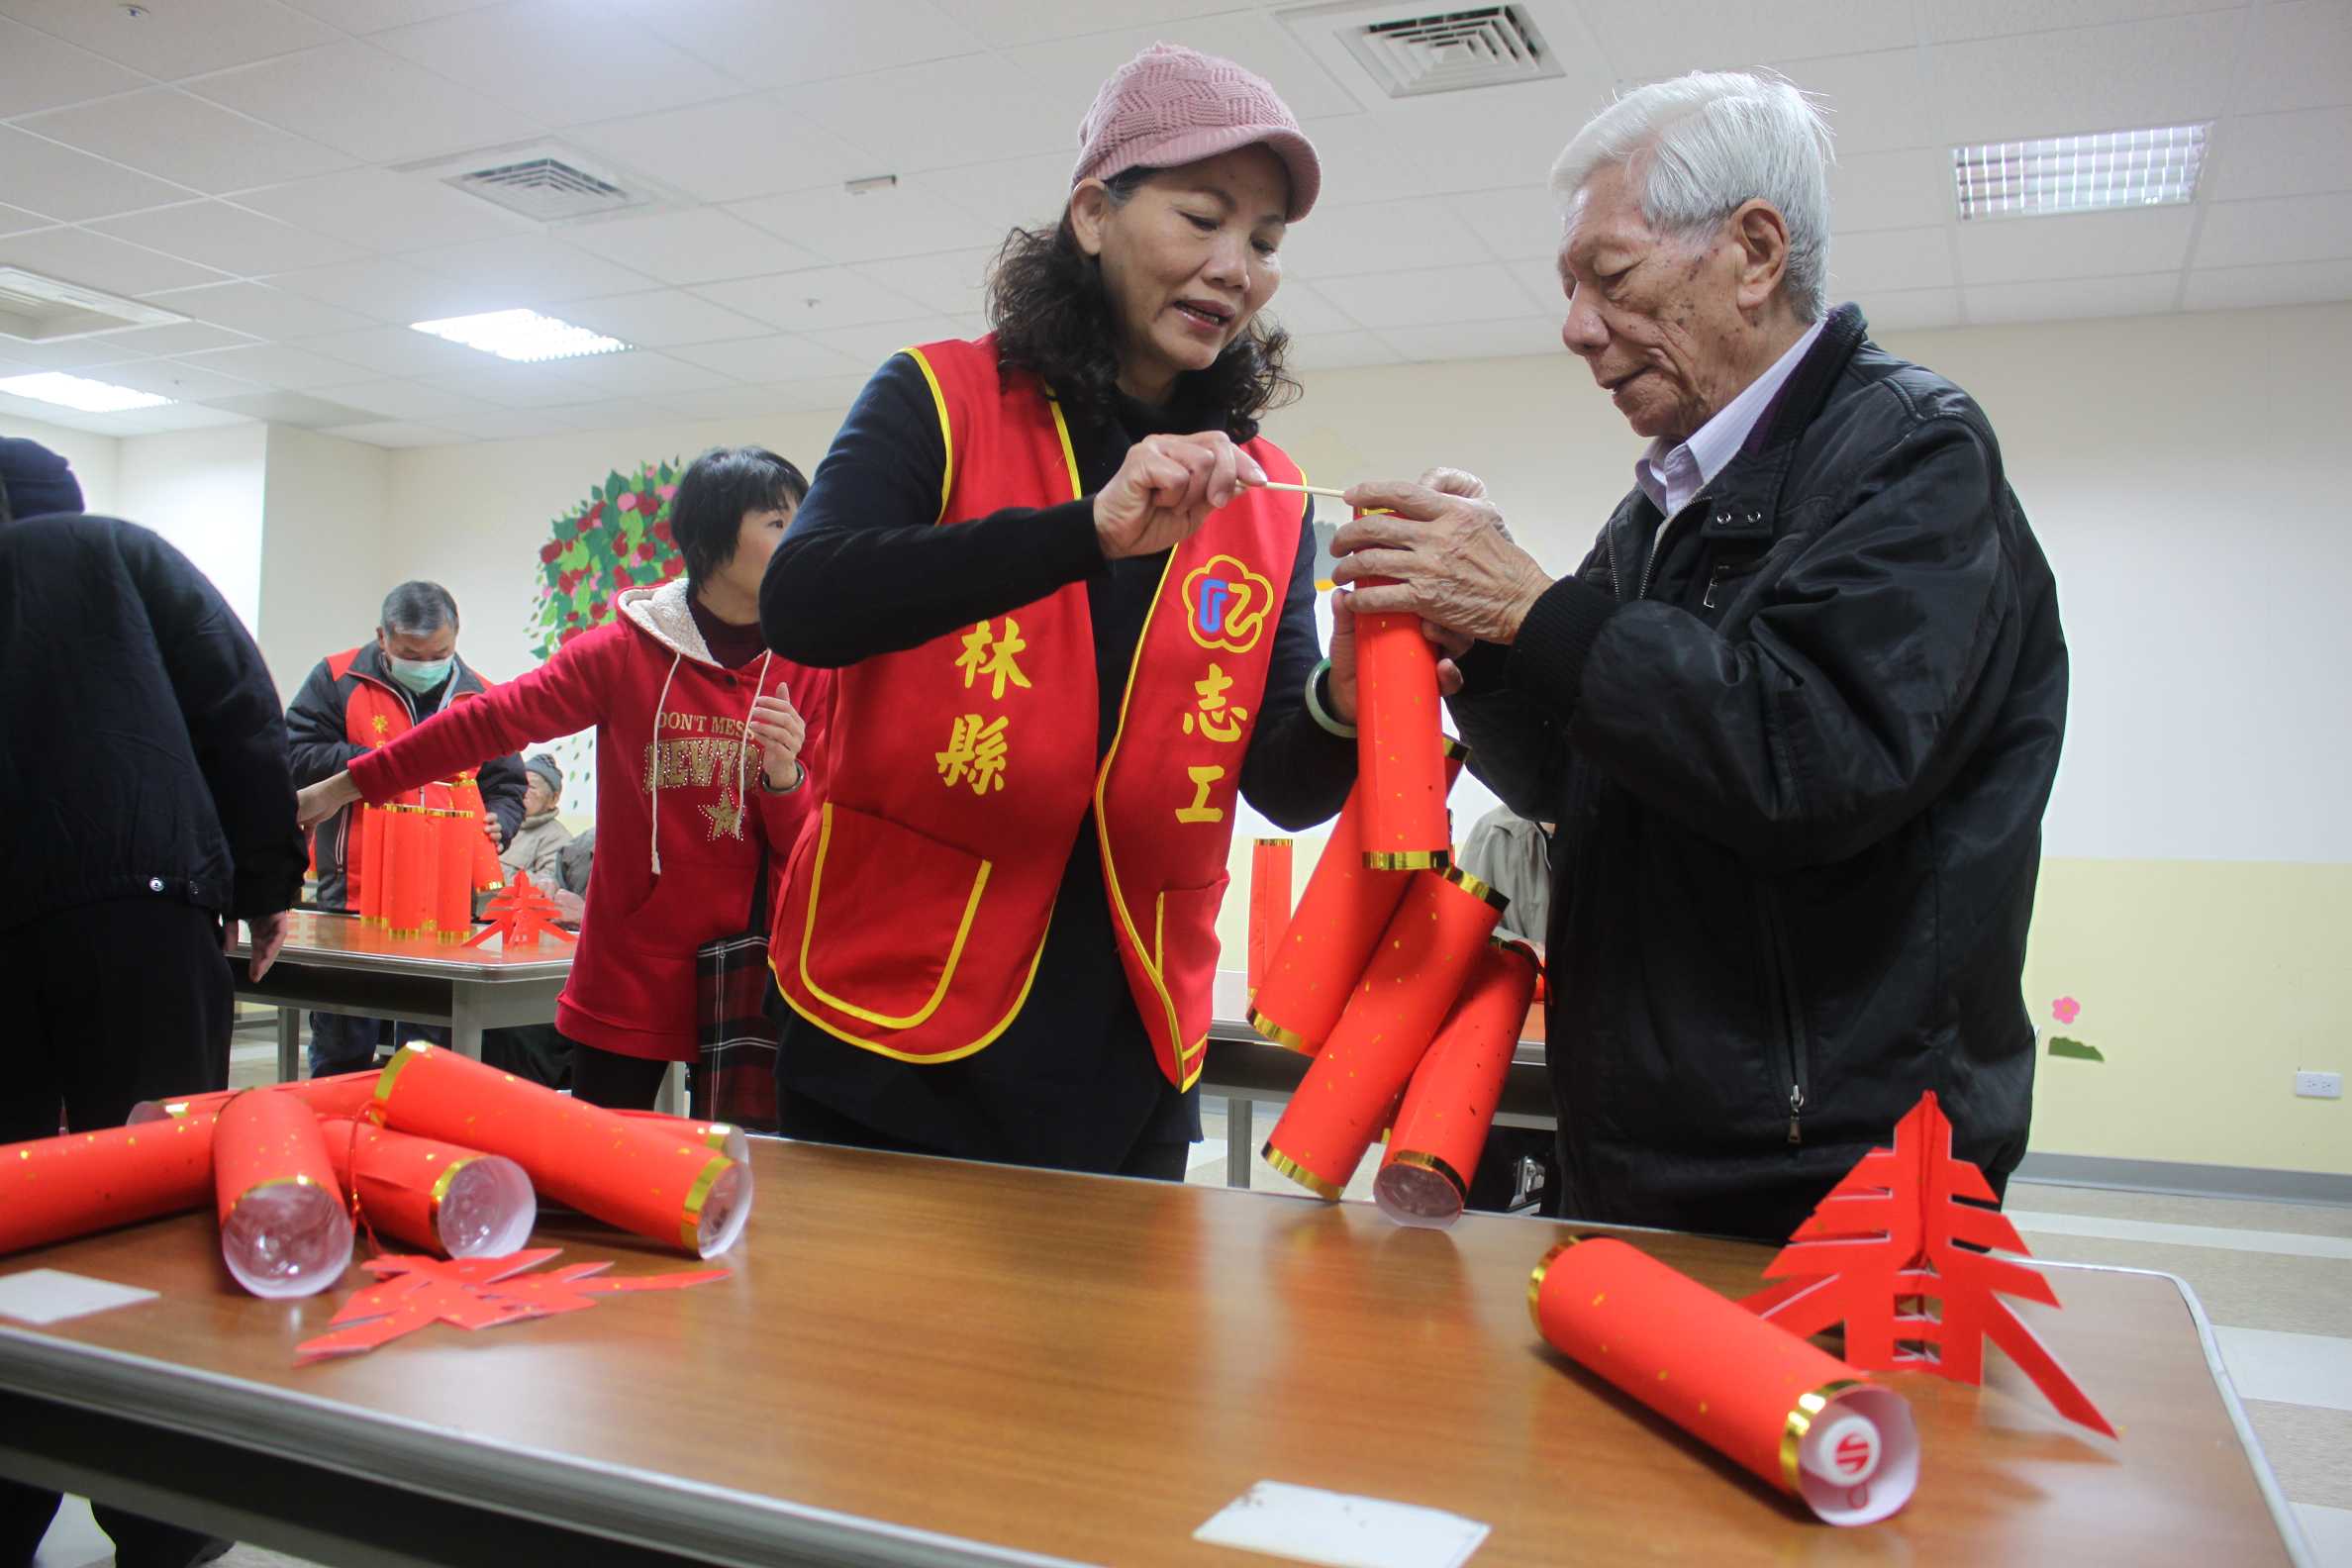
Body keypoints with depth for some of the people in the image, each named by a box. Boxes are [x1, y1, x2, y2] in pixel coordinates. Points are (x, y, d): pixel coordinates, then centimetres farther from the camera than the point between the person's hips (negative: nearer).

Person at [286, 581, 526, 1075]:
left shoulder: (479, 696, 9)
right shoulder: (339, 679, 3)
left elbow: (507, 786, 15)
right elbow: (296, 755, -6)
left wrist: (497, 824, -5)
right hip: (353, 899, -1)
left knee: (435, 1045, 8)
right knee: (342, 1053, 9)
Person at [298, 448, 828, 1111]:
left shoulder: (810, 671, -1)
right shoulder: (624, 653, -3)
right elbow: (488, 722, 1)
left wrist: (785, 779, -19)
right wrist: (345, 786, 4)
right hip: (628, 976, 0)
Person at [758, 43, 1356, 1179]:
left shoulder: (1267, 501, 5)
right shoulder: (940, 399, -3)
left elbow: (1285, 790, 3)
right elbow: (798, 605, -20)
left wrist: (1343, 705, -19)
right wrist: (1090, 530, -29)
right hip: (895, 1023, -3)